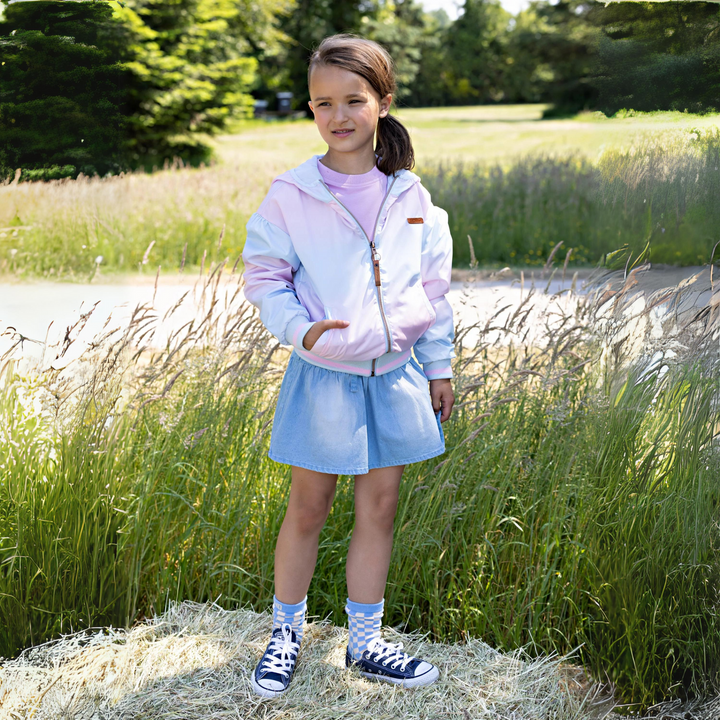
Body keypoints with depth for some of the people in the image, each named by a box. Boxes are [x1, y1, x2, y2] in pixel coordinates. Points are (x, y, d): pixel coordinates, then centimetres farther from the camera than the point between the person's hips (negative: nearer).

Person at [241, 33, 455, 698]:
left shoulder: (411, 198, 0)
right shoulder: (292, 196, -8)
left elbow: (434, 286, 8)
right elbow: (264, 276, -1)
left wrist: (440, 366, 10)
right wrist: (301, 329, -17)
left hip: (395, 375, 3)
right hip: (325, 376, -2)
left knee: (379, 507, 10)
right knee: (308, 509, 7)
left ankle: (366, 642, 25)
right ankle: (286, 630, 28)